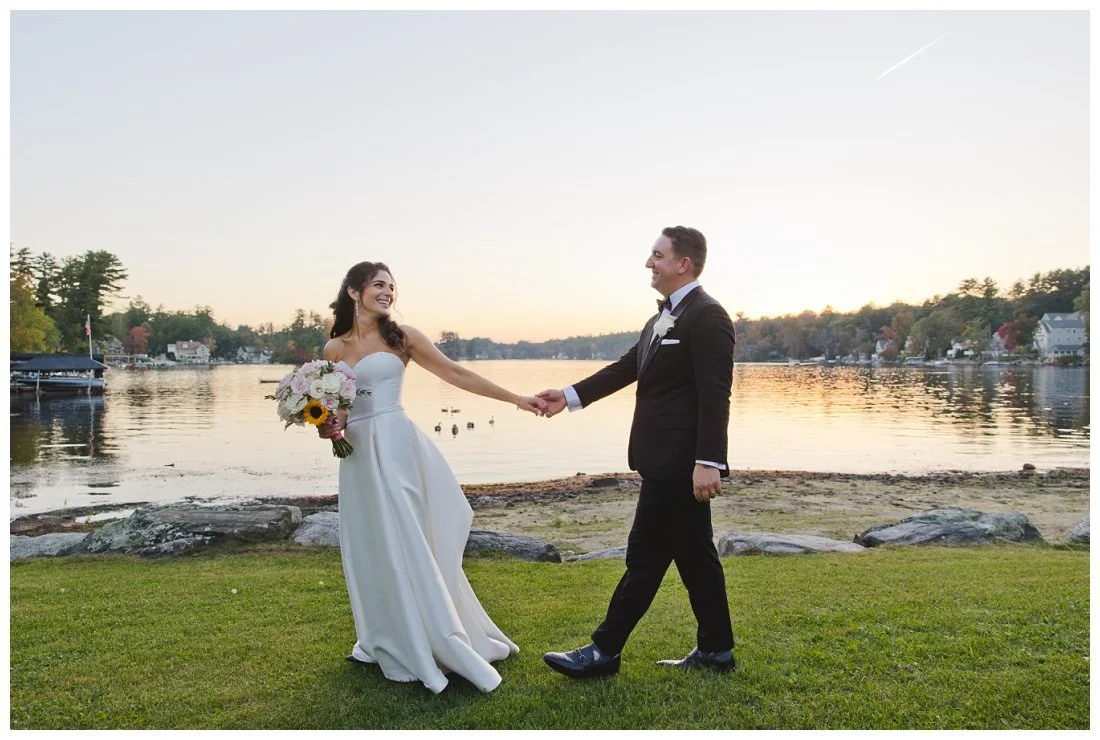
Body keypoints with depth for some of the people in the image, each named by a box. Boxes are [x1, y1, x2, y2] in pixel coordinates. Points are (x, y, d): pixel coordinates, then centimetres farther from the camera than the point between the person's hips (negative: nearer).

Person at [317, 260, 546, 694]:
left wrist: (516, 400, -5)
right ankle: (389, 641, 24)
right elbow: (330, 406, 16)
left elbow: (457, 374, -2)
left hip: (395, 448, -4)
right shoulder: (333, 348, 10)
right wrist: (327, 427, -9)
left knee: (405, 544, -3)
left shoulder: (401, 337, 0)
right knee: (369, 549, 9)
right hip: (356, 453, 4)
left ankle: (428, 645, 8)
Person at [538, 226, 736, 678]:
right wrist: (570, 395, 14)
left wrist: (708, 462, -24)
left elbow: (715, 395, -20)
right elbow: (626, 368, 18)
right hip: (668, 460, 10)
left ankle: (605, 651, 9)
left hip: (680, 463, -10)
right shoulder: (661, 319, 16)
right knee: (694, 555, 15)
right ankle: (715, 650, 26)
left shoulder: (707, 316, -14)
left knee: (646, 556, -1)